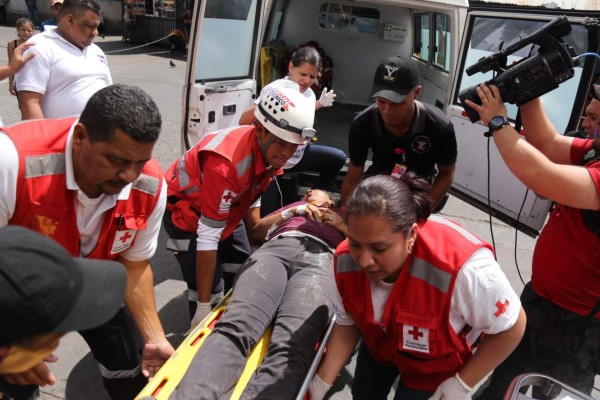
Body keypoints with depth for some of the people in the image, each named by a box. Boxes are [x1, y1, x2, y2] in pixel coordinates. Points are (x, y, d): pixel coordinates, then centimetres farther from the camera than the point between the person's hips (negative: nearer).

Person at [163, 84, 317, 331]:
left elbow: (251, 198, 2)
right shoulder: (227, 163, -41)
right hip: (184, 208, -7)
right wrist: (204, 306, -31)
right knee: (208, 290, -14)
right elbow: (208, 238, -37)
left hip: (228, 207, 8)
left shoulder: (272, 151, -16)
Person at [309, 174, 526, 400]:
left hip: (437, 362, -4)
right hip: (379, 344, 4)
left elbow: (511, 327, -27)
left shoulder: (461, 267, -45)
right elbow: (347, 323, -11)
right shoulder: (346, 260, -29)